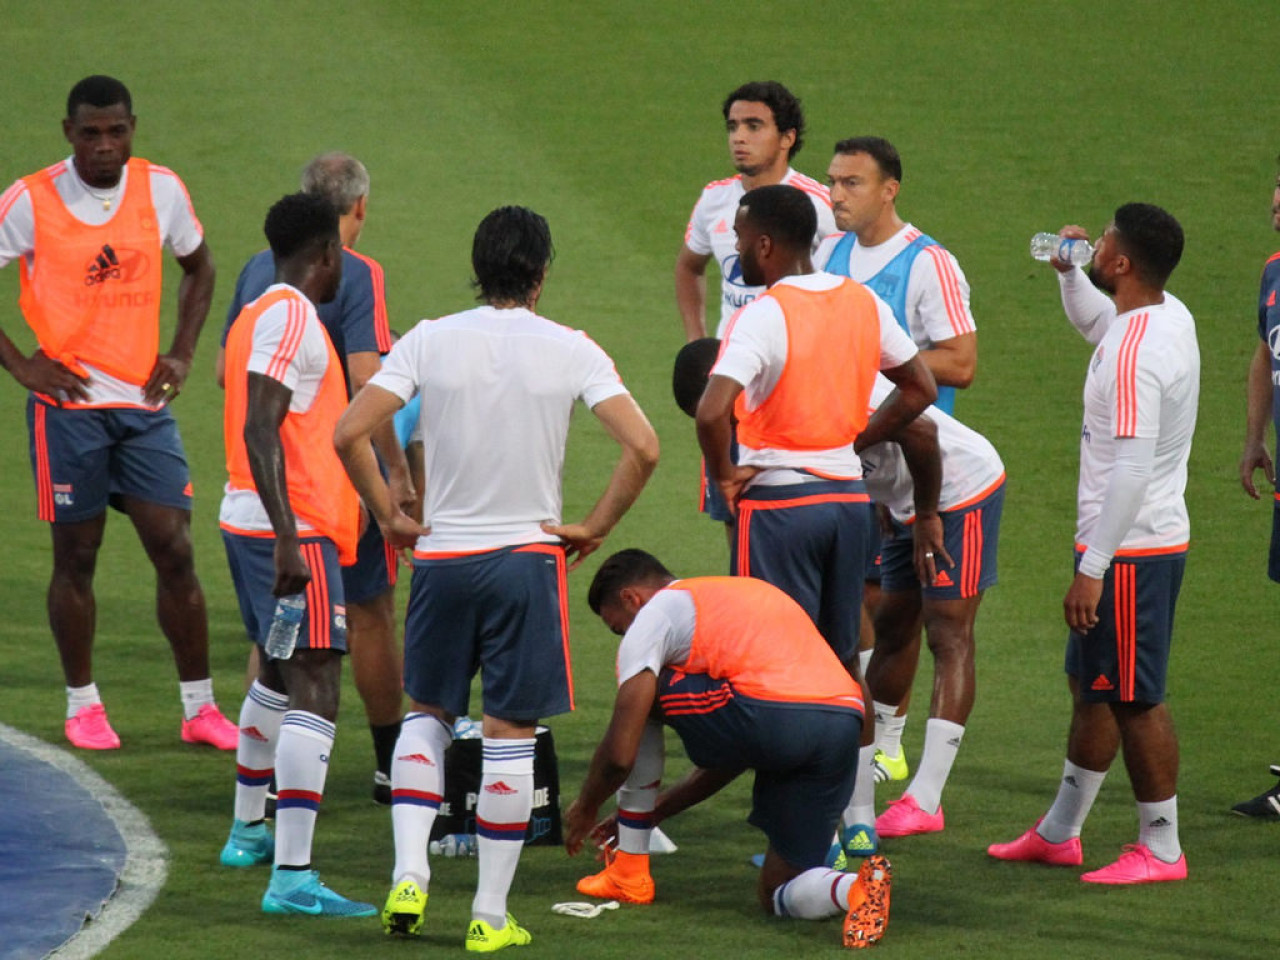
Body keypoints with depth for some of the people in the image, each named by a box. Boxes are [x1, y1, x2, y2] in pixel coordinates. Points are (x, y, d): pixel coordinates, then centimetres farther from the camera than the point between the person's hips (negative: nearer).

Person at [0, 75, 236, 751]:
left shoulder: (160, 189, 3)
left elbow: (199, 268, 20)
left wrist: (181, 354, 9)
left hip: (145, 401, 3)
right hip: (68, 402, -3)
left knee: (174, 551, -1)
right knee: (76, 556, 4)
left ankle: (199, 707, 8)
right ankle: (82, 704, 17)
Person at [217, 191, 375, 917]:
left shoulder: (261, 315, 17)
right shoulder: (292, 319, -14)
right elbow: (259, 432, -23)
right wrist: (288, 540, -28)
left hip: (254, 524, 11)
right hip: (292, 529, -10)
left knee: (278, 679, 27)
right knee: (315, 694, -15)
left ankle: (249, 831, 43)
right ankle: (293, 877, -23)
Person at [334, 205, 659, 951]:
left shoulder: (430, 341, -3)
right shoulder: (570, 351, -6)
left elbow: (350, 434, -8)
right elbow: (642, 448, -14)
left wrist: (390, 517, 3)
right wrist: (595, 528, -3)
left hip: (442, 554, 1)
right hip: (529, 554, -1)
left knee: (428, 712, 19)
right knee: (511, 734, 5)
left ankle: (410, 870, 3)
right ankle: (491, 915, 7)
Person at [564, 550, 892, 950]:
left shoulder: (652, 615, 12)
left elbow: (621, 754, 7)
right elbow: (730, 755, 41)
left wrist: (584, 810, 27)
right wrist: (653, 811, 47)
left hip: (771, 717, -7)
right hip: (846, 725, 7)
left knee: (641, 700, 19)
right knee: (778, 895, 20)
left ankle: (629, 871, 24)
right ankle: (854, 888, -14)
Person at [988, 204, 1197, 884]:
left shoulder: (1135, 355, -24)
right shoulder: (1168, 315, 7)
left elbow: (1133, 469, -28)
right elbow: (1093, 320, 32)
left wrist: (1093, 566, -25)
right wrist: (1067, 272, 15)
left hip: (1129, 549, -10)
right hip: (1155, 540, 10)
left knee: (1134, 697, -2)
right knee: (1091, 685, 18)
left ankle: (1162, 850, 7)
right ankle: (1059, 833, 29)